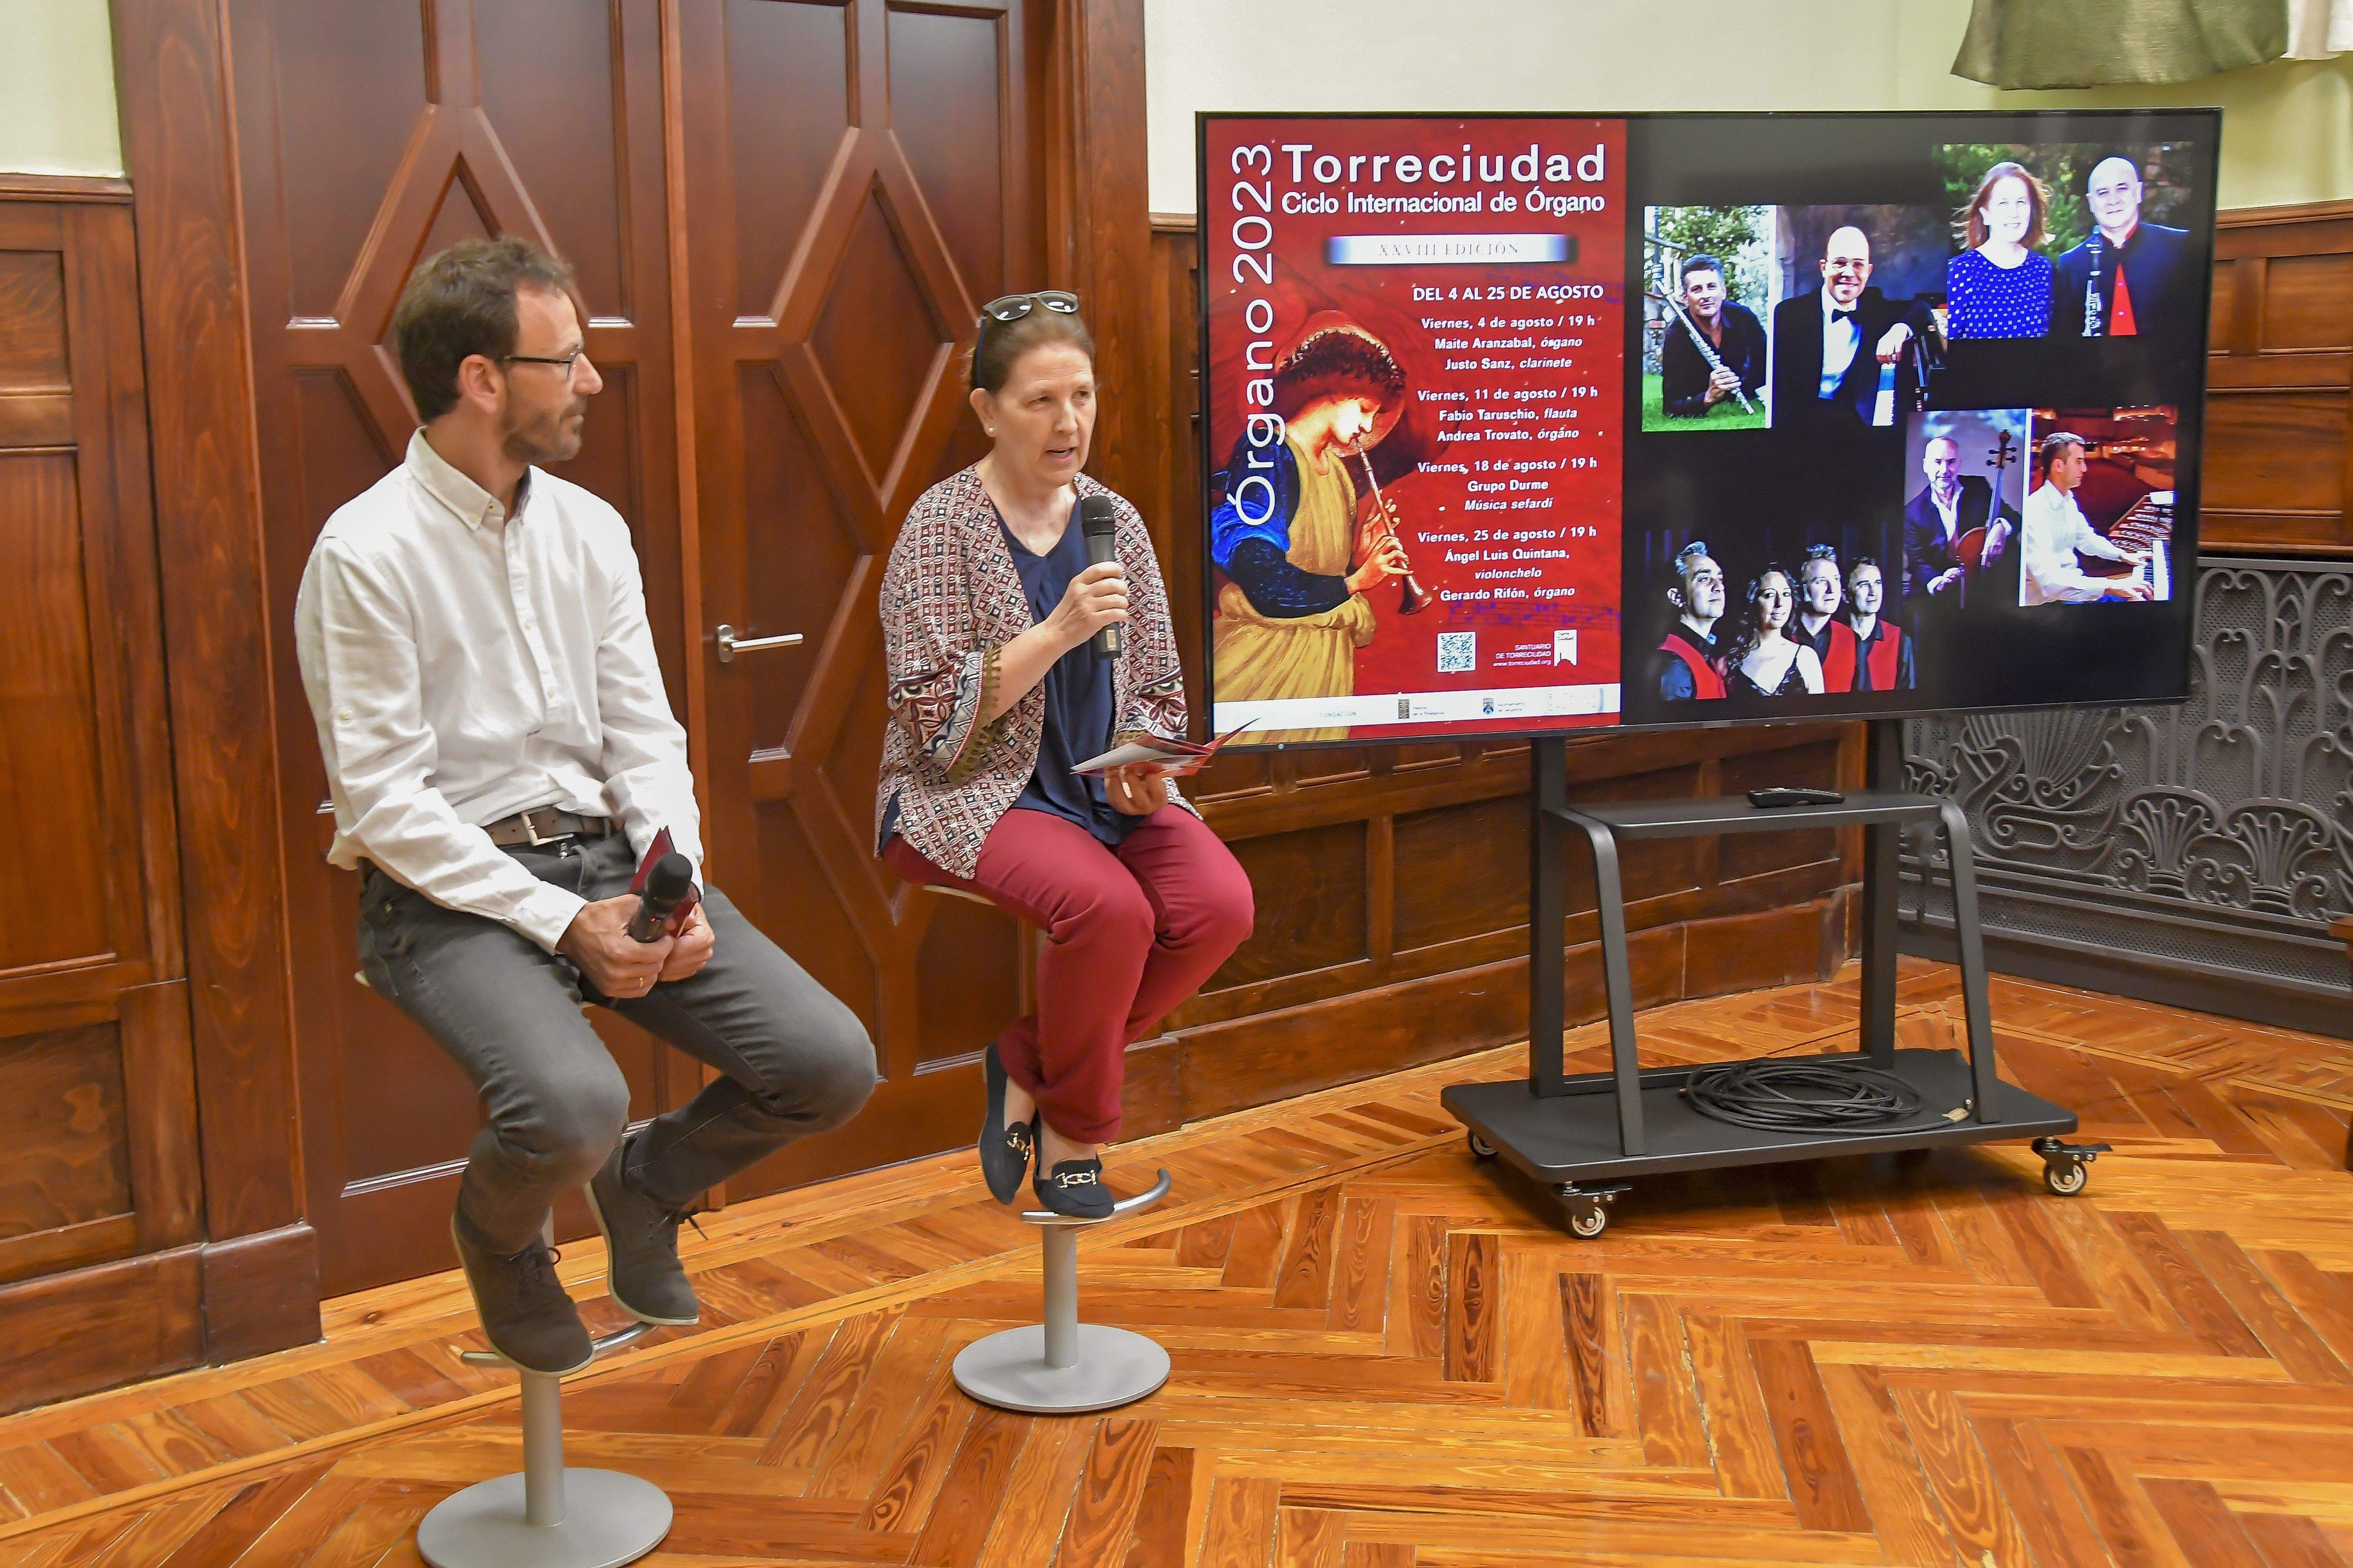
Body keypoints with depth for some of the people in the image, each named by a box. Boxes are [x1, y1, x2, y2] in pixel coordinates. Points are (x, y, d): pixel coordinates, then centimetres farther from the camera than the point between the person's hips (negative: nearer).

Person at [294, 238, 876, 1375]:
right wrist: (563, 924, -20)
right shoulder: (367, 553, -10)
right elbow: (382, 800, -13)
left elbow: (644, 736, 9)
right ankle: (498, 1234, 6)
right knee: (574, 1107, -33)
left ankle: (647, 1182, 20)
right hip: (450, 892, -5)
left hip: (608, 858, 6)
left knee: (832, 1066, -10)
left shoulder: (591, 530, 9)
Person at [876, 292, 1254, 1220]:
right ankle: (1073, 1136, -4)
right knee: (1108, 905, -32)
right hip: (970, 795, -5)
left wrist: (1144, 762, -8)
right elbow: (937, 718, -14)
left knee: (1220, 903, -22)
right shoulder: (942, 527, -6)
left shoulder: (1115, 520, 9)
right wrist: (1057, 633, -22)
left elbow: (1160, 689, 14)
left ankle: (1029, 1066, -1)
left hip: (1105, 791, 5)